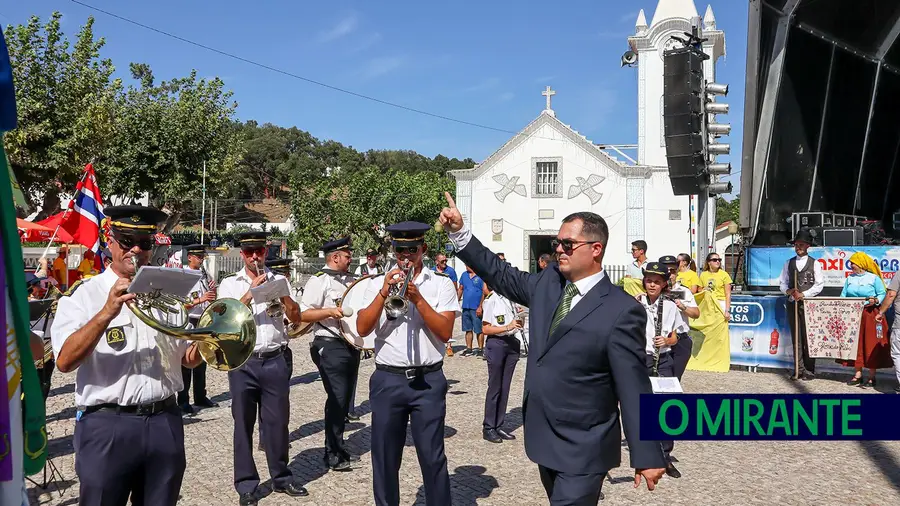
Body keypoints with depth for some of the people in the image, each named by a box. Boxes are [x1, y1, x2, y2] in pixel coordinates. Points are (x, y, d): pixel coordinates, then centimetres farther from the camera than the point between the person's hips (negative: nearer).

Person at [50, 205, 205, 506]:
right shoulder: (83, 295, -3)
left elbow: (187, 359, 15)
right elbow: (65, 361, -17)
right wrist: (108, 312, -28)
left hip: (164, 422, 4)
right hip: (107, 426, -4)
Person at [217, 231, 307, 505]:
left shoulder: (278, 281, 8)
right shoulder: (229, 284, 5)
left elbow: (296, 317, 2)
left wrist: (281, 292, -12)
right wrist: (251, 292, -17)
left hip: (275, 361, 1)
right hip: (243, 363, -1)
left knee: (277, 421, 8)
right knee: (243, 424, 5)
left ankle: (281, 477, 23)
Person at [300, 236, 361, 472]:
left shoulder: (351, 280, 15)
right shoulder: (319, 281, -8)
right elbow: (303, 314, -13)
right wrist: (330, 311, -23)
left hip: (351, 345, 8)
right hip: (330, 347, -8)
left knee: (345, 398, 13)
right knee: (337, 399, -7)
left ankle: (339, 449, 25)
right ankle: (332, 455, 4)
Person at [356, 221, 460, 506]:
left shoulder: (441, 284, 2)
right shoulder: (379, 283, 7)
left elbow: (445, 332, -8)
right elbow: (362, 329, -4)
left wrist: (417, 298, -16)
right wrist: (384, 292, -15)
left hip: (428, 381, -2)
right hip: (387, 381, 2)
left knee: (432, 456, 2)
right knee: (384, 456, 9)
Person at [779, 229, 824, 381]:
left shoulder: (814, 263, 3)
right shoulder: (789, 263, 13)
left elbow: (819, 285, -2)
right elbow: (782, 283, 12)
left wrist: (804, 294, -13)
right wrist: (788, 291, -9)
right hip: (793, 304, 3)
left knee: (808, 338, -5)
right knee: (796, 338, 4)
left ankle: (809, 370, 3)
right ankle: (799, 369, 9)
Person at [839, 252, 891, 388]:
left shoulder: (874, 278, -3)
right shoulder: (849, 279, 11)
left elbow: (883, 294, -4)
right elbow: (843, 296, 11)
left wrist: (876, 300, -22)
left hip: (870, 315, -5)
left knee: (871, 345, -2)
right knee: (856, 344, 7)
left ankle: (872, 377, 6)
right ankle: (858, 374, 15)